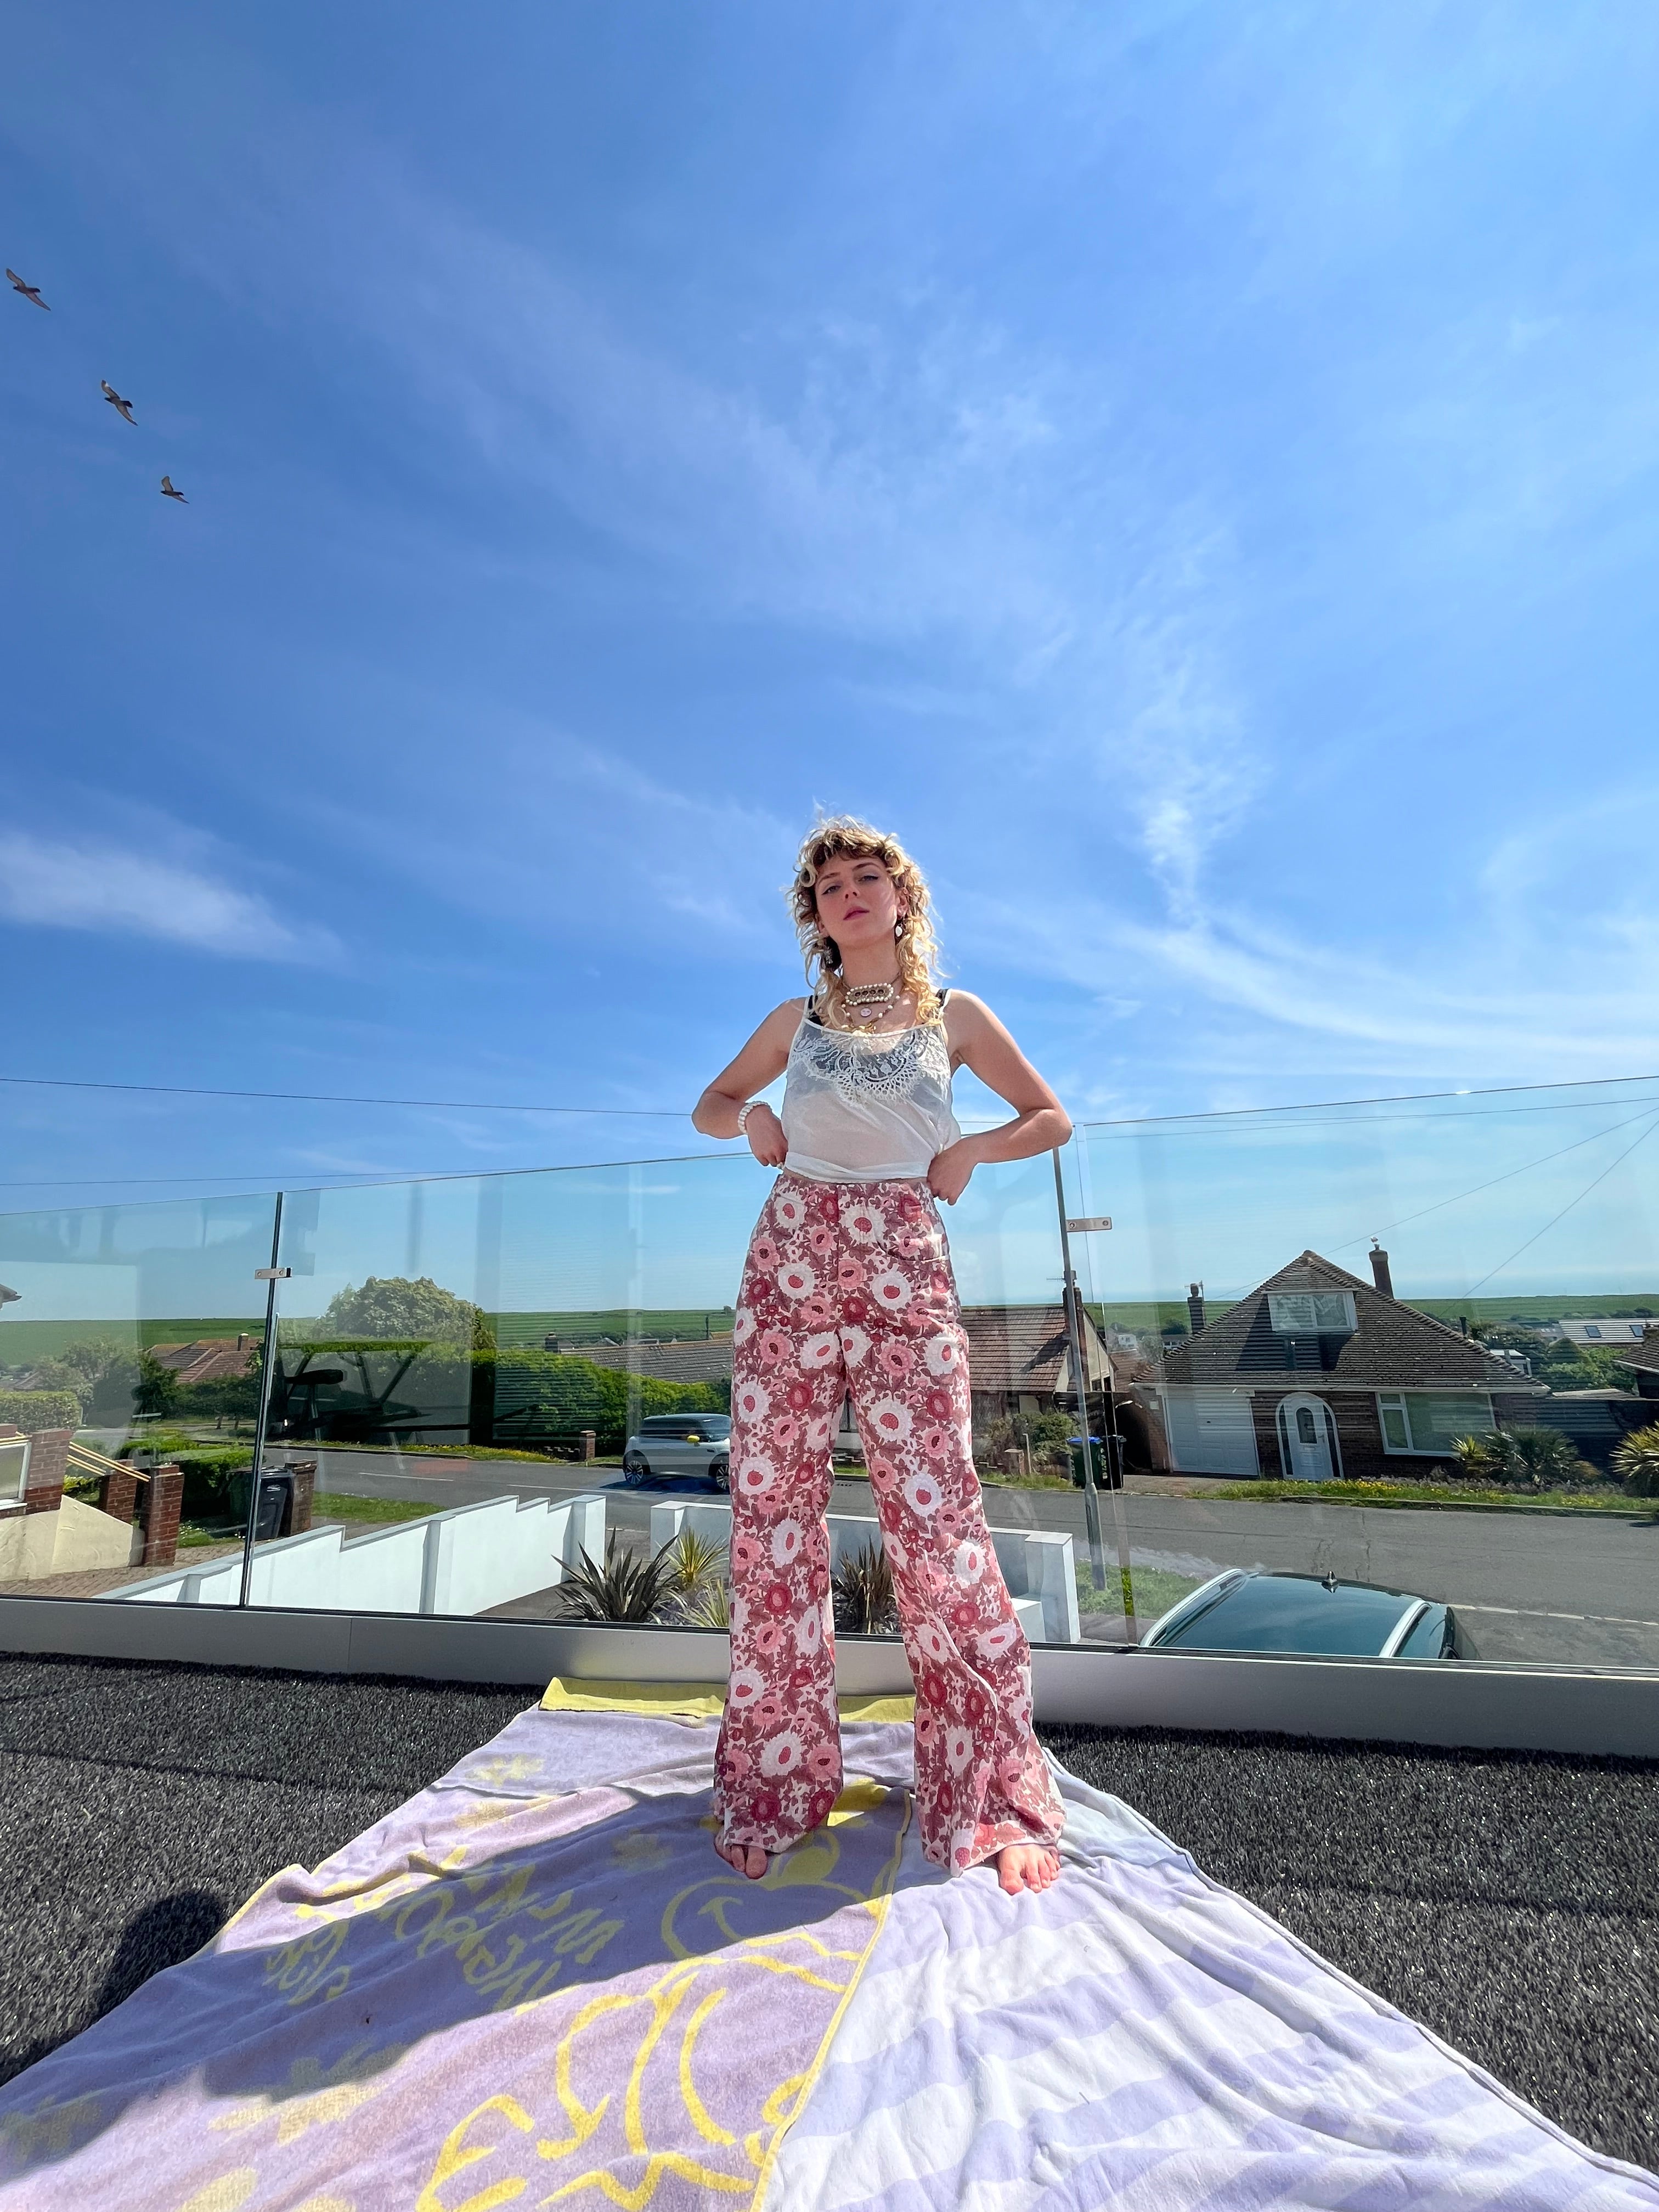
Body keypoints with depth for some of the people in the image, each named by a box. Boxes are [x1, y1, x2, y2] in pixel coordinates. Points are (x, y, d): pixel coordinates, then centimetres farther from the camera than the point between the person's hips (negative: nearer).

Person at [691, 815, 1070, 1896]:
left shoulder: (954, 1014, 11)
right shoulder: (796, 1020, 14)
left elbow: (1052, 1117, 16)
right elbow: (713, 1101, 25)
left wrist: (969, 1149, -1)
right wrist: (751, 1120, 3)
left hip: (905, 1274, -2)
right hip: (791, 1264, 2)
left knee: (936, 1520, -3)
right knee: (773, 1513, 4)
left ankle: (995, 1796, 19)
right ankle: (775, 1782, 24)